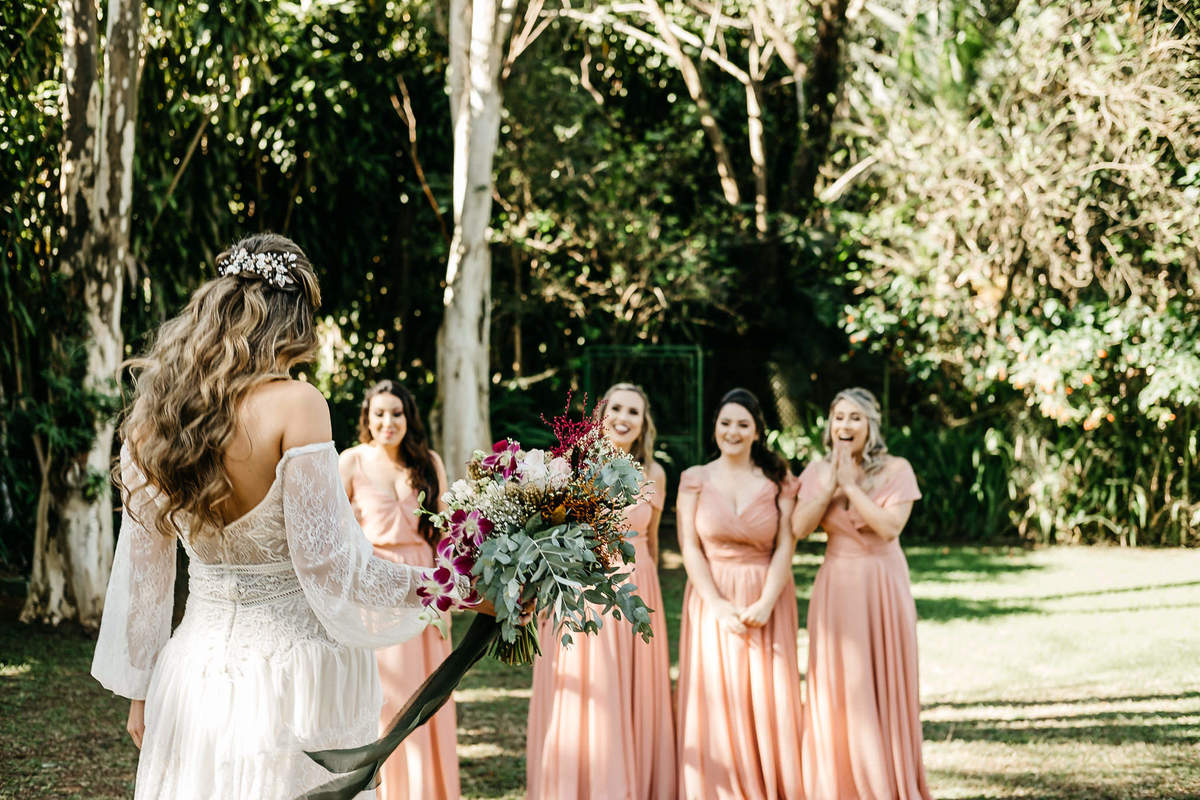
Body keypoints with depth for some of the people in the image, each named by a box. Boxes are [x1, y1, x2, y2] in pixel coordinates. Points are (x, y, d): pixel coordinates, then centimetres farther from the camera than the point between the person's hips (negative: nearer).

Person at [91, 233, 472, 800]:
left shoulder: (153, 412, 2)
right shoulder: (295, 404, -15)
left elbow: (139, 570, 8)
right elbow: (325, 560, -16)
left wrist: (140, 690, 17)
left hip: (194, 673, 5)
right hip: (293, 667, -5)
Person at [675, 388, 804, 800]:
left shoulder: (777, 481, 3)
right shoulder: (695, 480, 3)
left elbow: (785, 547, -2)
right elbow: (690, 548, -2)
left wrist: (766, 603, -15)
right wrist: (718, 605, -12)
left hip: (766, 601, 0)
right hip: (712, 600, 0)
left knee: (767, 701, 0)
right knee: (715, 701, -1)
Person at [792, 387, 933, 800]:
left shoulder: (895, 470, -4)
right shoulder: (818, 471, 5)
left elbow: (890, 526, -17)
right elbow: (800, 527, -7)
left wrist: (851, 485, -16)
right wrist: (830, 483, -14)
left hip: (883, 587, -2)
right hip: (836, 588, 2)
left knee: (886, 688, 1)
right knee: (837, 690, 2)